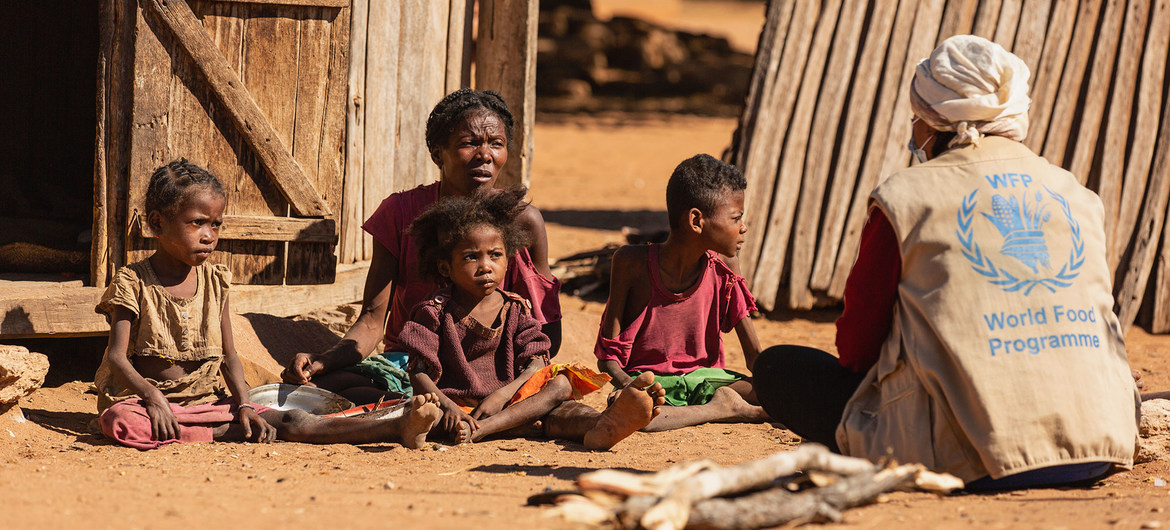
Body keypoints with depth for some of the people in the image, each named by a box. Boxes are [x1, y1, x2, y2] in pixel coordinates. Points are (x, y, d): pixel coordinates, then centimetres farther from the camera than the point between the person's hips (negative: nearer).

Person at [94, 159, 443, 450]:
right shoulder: (133, 282, -5)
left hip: (207, 399, 3)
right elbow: (118, 356, -13)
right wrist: (152, 397, -32)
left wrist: (244, 405, -11)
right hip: (147, 397, -3)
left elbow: (228, 356, 7)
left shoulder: (214, 281, 9)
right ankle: (229, 434, -32)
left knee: (288, 422, -16)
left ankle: (399, 428, -32)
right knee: (120, 423, -40)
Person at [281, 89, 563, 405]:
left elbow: (547, 332, 1)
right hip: (405, 364, 1)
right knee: (319, 385, -30)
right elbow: (373, 320, -5)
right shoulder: (401, 213, -2)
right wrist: (324, 361, -26)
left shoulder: (522, 221, -4)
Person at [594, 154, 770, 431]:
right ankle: (725, 409, -29)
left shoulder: (722, 269, -1)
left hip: (704, 377, 3)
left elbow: (754, 354, 2)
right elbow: (607, 356, -9)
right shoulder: (634, 263, -11)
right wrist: (626, 384, -31)